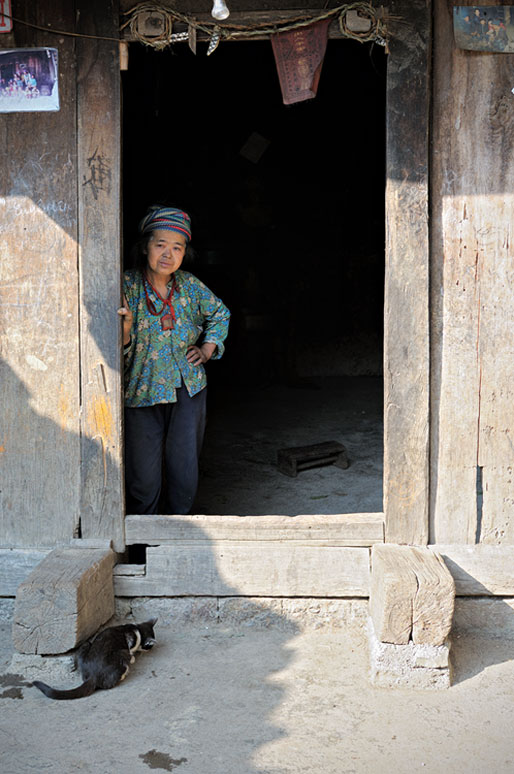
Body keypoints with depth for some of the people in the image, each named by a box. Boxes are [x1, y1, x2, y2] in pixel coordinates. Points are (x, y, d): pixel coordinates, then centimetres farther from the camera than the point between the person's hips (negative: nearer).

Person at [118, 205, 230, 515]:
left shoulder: (190, 285, 1)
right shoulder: (127, 286, -8)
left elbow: (220, 313, 21)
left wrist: (208, 349, 8)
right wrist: (125, 325, -30)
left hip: (188, 390, 3)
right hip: (142, 393, -2)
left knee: (185, 471, 6)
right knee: (144, 477, 1)